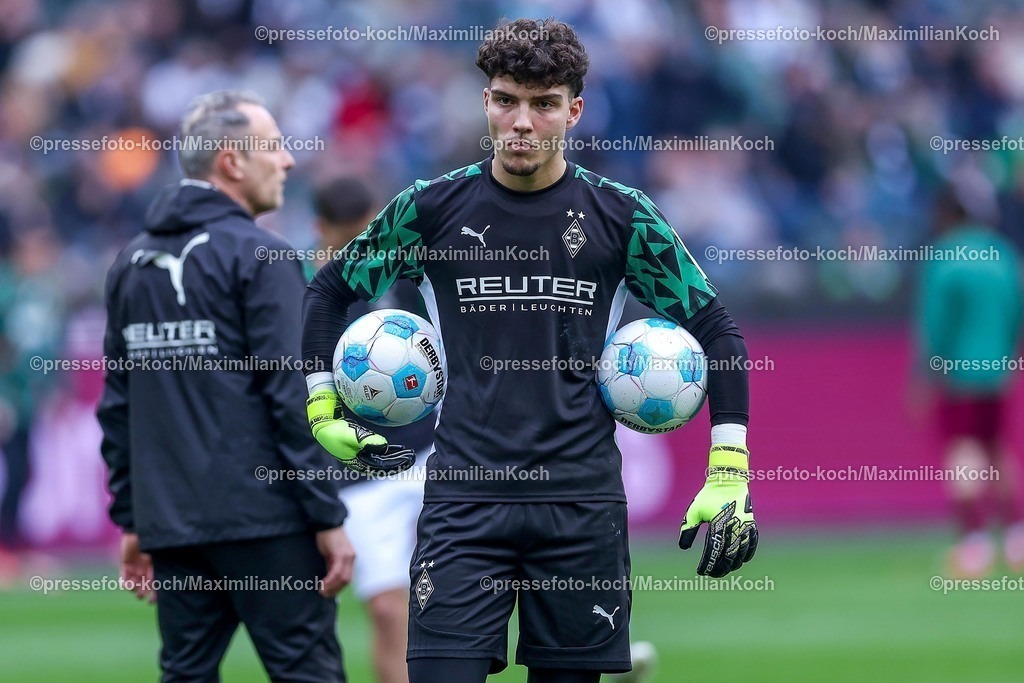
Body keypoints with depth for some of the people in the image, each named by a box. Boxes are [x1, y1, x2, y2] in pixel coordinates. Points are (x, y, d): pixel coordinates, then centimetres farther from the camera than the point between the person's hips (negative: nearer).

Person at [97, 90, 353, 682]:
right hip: (263, 521, -7)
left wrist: (132, 520, 20)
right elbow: (290, 395, -13)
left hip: (170, 523, 7)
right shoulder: (258, 256, -7)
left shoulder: (132, 263, 14)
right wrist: (329, 518, -10)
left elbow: (117, 404, 15)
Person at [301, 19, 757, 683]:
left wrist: (729, 478, 1)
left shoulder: (621, 217, 2)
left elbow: (715, 330, 8)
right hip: (464, 498, 0)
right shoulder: (433, 208, 3)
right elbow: (329, 293, 18)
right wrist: (324, 409, 9)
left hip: (583, 503, 0)